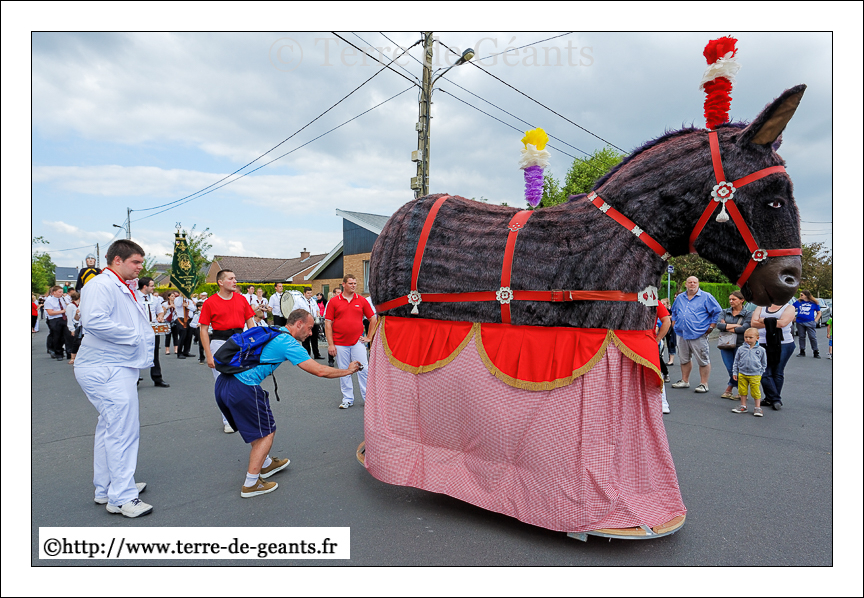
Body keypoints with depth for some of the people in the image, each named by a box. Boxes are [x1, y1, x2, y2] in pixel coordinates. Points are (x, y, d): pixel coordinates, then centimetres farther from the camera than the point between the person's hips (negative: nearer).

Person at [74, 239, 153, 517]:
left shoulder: (123, 288, 19)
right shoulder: (101, 285, -15)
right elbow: (93, 321, -29)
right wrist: (133, 335, -22)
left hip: (115, 367, 11)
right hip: (107, 369, -11)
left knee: (110, 427, 18)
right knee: (123, 430, -8)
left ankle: (105, 489, 32)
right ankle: (122, 498, 2)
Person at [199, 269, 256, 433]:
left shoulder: (241, 299, 8)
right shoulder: (210, 303, -3)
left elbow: (250, 321, 12)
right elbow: (203, 330, -3)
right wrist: (208, 355, -8)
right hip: (219, 343, -3)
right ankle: (228, 421, 14)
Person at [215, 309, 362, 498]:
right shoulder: (288, 343, -9)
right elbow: (319, 371, -11)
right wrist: (348, 370, 2)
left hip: (223, 382, 9)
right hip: (243, 388, -9)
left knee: (255, 426, 26)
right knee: (266, 432, 7)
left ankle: (266, 464, 43)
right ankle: (251, 484, 13)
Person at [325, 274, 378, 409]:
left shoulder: (362, 301, 4)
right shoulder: (334, 301, 1)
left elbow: (373, 319, 11)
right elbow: (328, 323, 0)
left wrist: (369, 337, 6)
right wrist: (330, 344, -5)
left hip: (357, 342, 1)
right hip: (340, 344, 0)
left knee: (363, 370, 1)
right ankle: (347, 399, 20)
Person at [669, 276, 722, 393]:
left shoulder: (706, 297, -1)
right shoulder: (680, 298, 13)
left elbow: (718, 312, -2)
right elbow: (673, 311, 28)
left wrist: (711, 327, -7)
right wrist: (674, 323, 16)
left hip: (699, 335, -5)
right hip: (682, 334, 5)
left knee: (703, 360, -2)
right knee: (684, 359, 14)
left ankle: (704, 384, 6)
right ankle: (685, 381, 25)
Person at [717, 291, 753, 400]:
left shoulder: (748, 313, 1)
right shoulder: (725, 312, 11)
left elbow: (745, 328, -14)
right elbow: (718, 324, -4)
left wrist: (726, 327, -7)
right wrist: (735, 326, -14)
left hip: (740, 345, -3)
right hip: (725, 344, 3)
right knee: (730, 369, 3)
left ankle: (729, 389, 12)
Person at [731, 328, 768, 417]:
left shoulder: (761, 350, 0)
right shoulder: (741, 349, 2)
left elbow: (764, 363, 10)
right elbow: (736, 361, 9)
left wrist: (760, 373, 5)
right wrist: (734, 372, 6)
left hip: (755, 375, -2)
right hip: (742, 374, 2)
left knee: (755, 392, 2)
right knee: (742, 391, 9)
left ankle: (758, 408, 15)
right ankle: (743, 406, 22)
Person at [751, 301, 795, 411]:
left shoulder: (789, 308, 5)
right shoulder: (761, 307, 14)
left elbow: (782, 323, -13)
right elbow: (753, 323, -1)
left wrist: (764, 321, -5)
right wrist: (773, 323, -10)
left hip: (783, 345, -2)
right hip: (763, 344, 2)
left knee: (777, 374, 3)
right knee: (765, 374, -4)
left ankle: (770, 399, 15)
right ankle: (775, 399, 6)